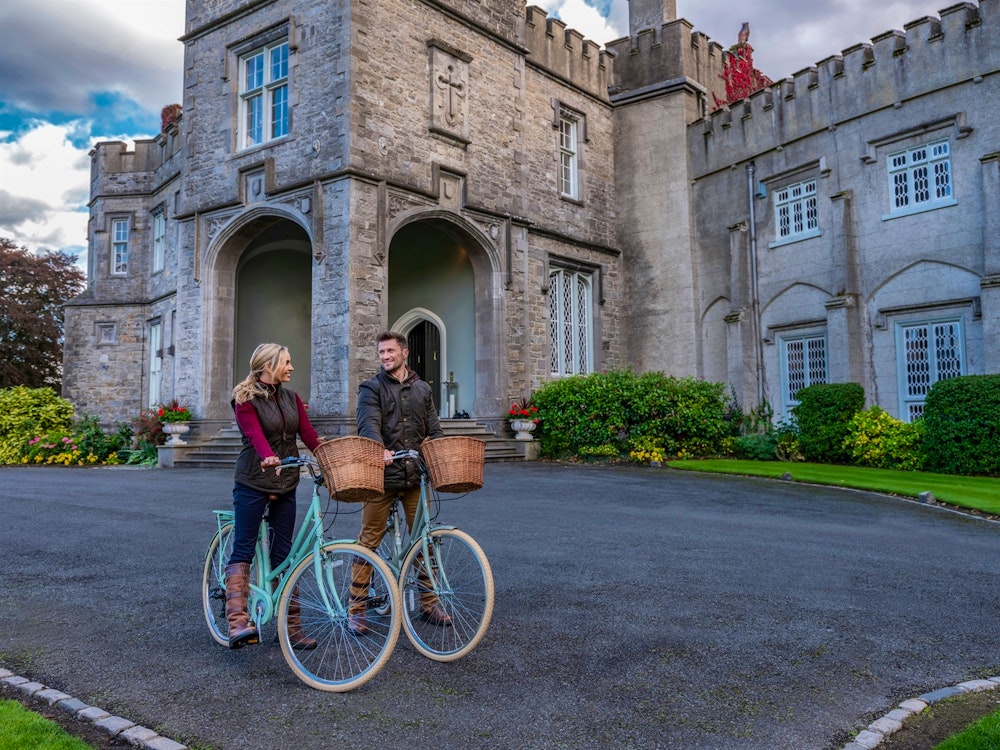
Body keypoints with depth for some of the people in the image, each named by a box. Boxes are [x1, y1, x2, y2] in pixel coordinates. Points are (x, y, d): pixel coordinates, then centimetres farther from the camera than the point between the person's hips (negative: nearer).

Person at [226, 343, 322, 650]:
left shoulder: (291, 397, 10)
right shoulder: (246, 399, -8)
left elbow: (309, 435, 2)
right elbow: (255, 435, -24)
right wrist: (269, 458, -44)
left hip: (286, 484, 6)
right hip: (252, 484, -5)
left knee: (283, 553, 8)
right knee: (243, 550, -5)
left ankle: (290, 626, 11)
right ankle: (238, 623, -7)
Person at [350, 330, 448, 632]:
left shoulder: (422, 389, 15)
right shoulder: (372, 388, 2)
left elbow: (434, 431, 14)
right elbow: (368, 425, -15)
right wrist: (380, 450, -35)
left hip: (416, 477, 3)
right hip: (381, 475, -3)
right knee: (369, 541, 1)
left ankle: (430, 602, 20)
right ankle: (356, 608, 11)